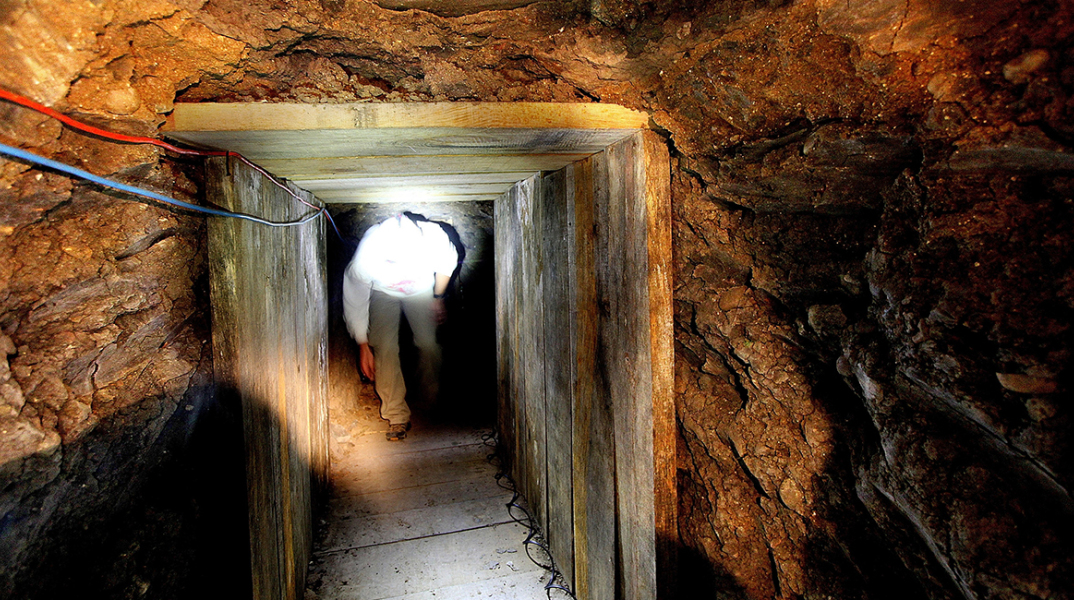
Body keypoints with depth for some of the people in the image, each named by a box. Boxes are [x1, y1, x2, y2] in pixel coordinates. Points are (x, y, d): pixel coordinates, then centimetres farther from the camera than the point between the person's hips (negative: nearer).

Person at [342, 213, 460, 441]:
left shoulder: (434, 236, -38)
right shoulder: (368, 253, -39)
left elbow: (448, 262, -9)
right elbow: (355, 300, -20)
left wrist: (438, 298, 2)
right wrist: (363, 346, -12)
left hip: (421, 290, 1)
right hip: (383, 293, -1)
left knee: (428, 345, -10)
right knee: (385, 349, -15)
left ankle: (434, 402, 16)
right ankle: (397, 416, -2)